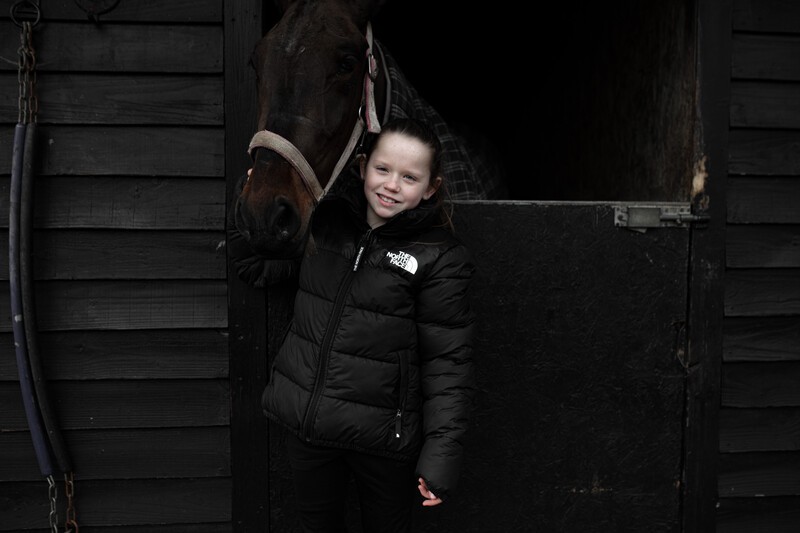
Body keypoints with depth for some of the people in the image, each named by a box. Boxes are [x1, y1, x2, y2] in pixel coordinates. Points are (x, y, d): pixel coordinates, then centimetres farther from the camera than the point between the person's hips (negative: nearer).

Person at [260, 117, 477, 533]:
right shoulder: (328, 221, 2)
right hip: (307, 423, 5)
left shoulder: (441, 259, -13)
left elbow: (446, 361, -13)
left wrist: (443, 450, -16)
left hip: (382, 436, -4)